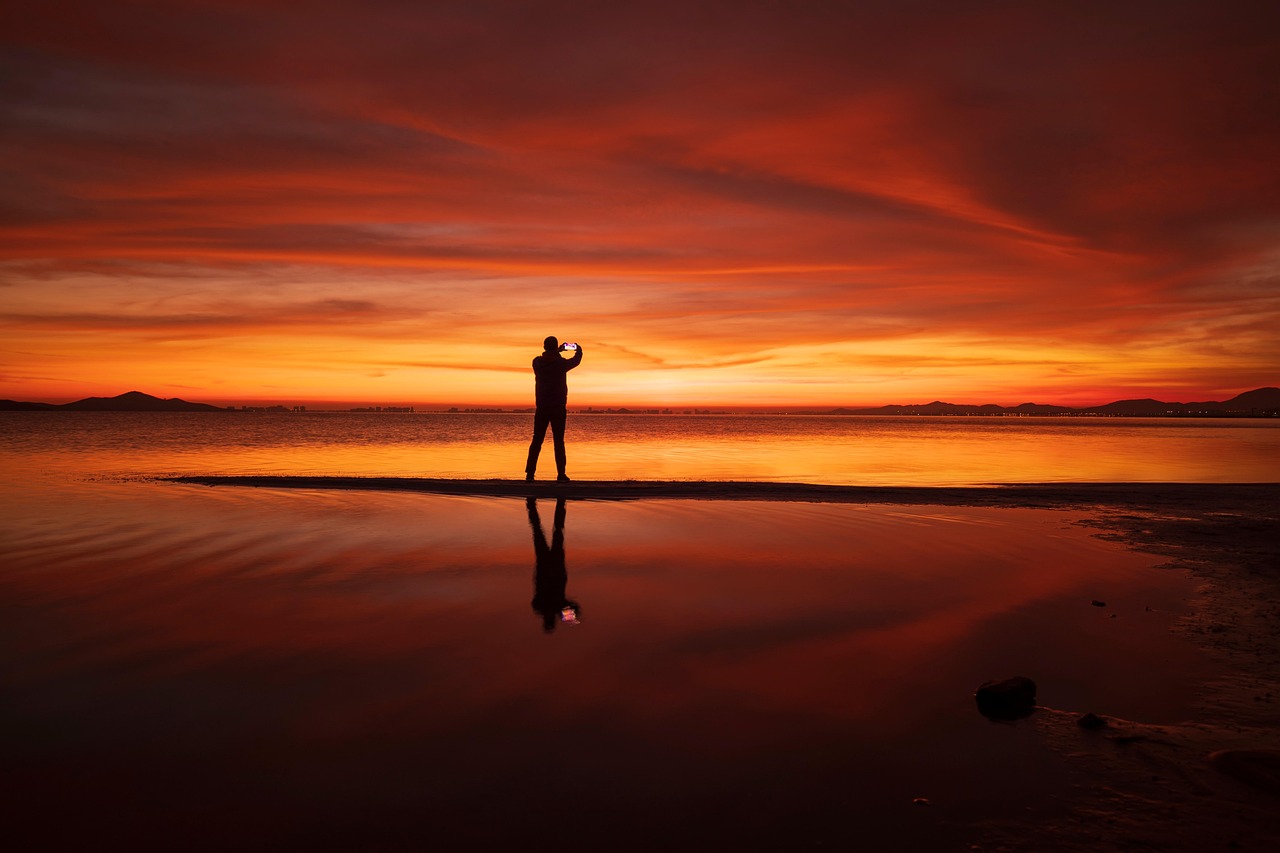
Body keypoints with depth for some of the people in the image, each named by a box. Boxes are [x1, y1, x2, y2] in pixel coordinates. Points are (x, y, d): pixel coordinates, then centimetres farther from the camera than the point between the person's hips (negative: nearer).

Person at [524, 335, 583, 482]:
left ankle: (530, 473, 1)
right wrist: (579, 350, 33)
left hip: (542, 408, 3)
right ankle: (561, 475, -2)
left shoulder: (537, 363, 0)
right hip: (558, 408, -2)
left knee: (537, 441, 6)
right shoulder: (561, 363, -8)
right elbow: (576, 361, 12)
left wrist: (558, 351, 34)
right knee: (558, 442, 0)